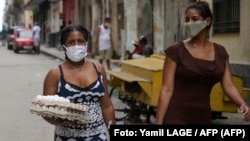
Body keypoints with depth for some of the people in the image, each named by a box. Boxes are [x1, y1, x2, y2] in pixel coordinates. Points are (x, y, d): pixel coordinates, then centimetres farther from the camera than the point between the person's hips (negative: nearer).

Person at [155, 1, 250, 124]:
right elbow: (167, 89, -9)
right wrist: (158, 123, -14)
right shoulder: (176, 50, -7)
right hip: (176, 117, -5)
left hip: (203, 118, 5)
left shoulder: (220, 52, 7)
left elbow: (229, 86, 2)